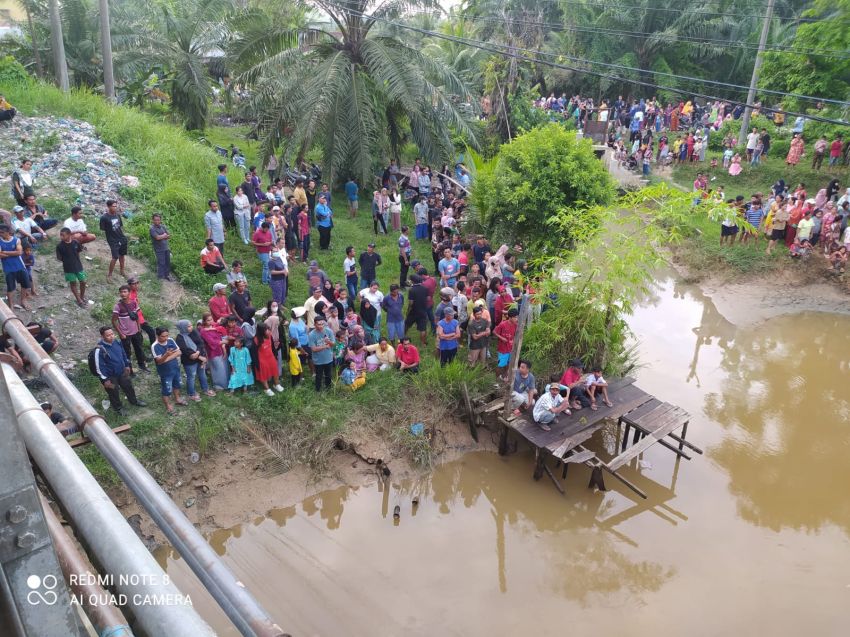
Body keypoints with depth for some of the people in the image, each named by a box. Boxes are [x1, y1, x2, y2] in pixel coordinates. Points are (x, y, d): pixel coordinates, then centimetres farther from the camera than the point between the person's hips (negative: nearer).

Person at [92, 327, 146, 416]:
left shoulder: (116, 342, -11)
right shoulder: (99, 349, -31)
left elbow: (123, 354, 8)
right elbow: (99, 366, -23)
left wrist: (127, 365, 16)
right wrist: (105, 379, -18)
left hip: (122, 372, 6)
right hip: (110, 376, -6)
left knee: (129, 387, 25)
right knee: (114, 393, 16)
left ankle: (134, 401, 51)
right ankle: (118, 408, 42)